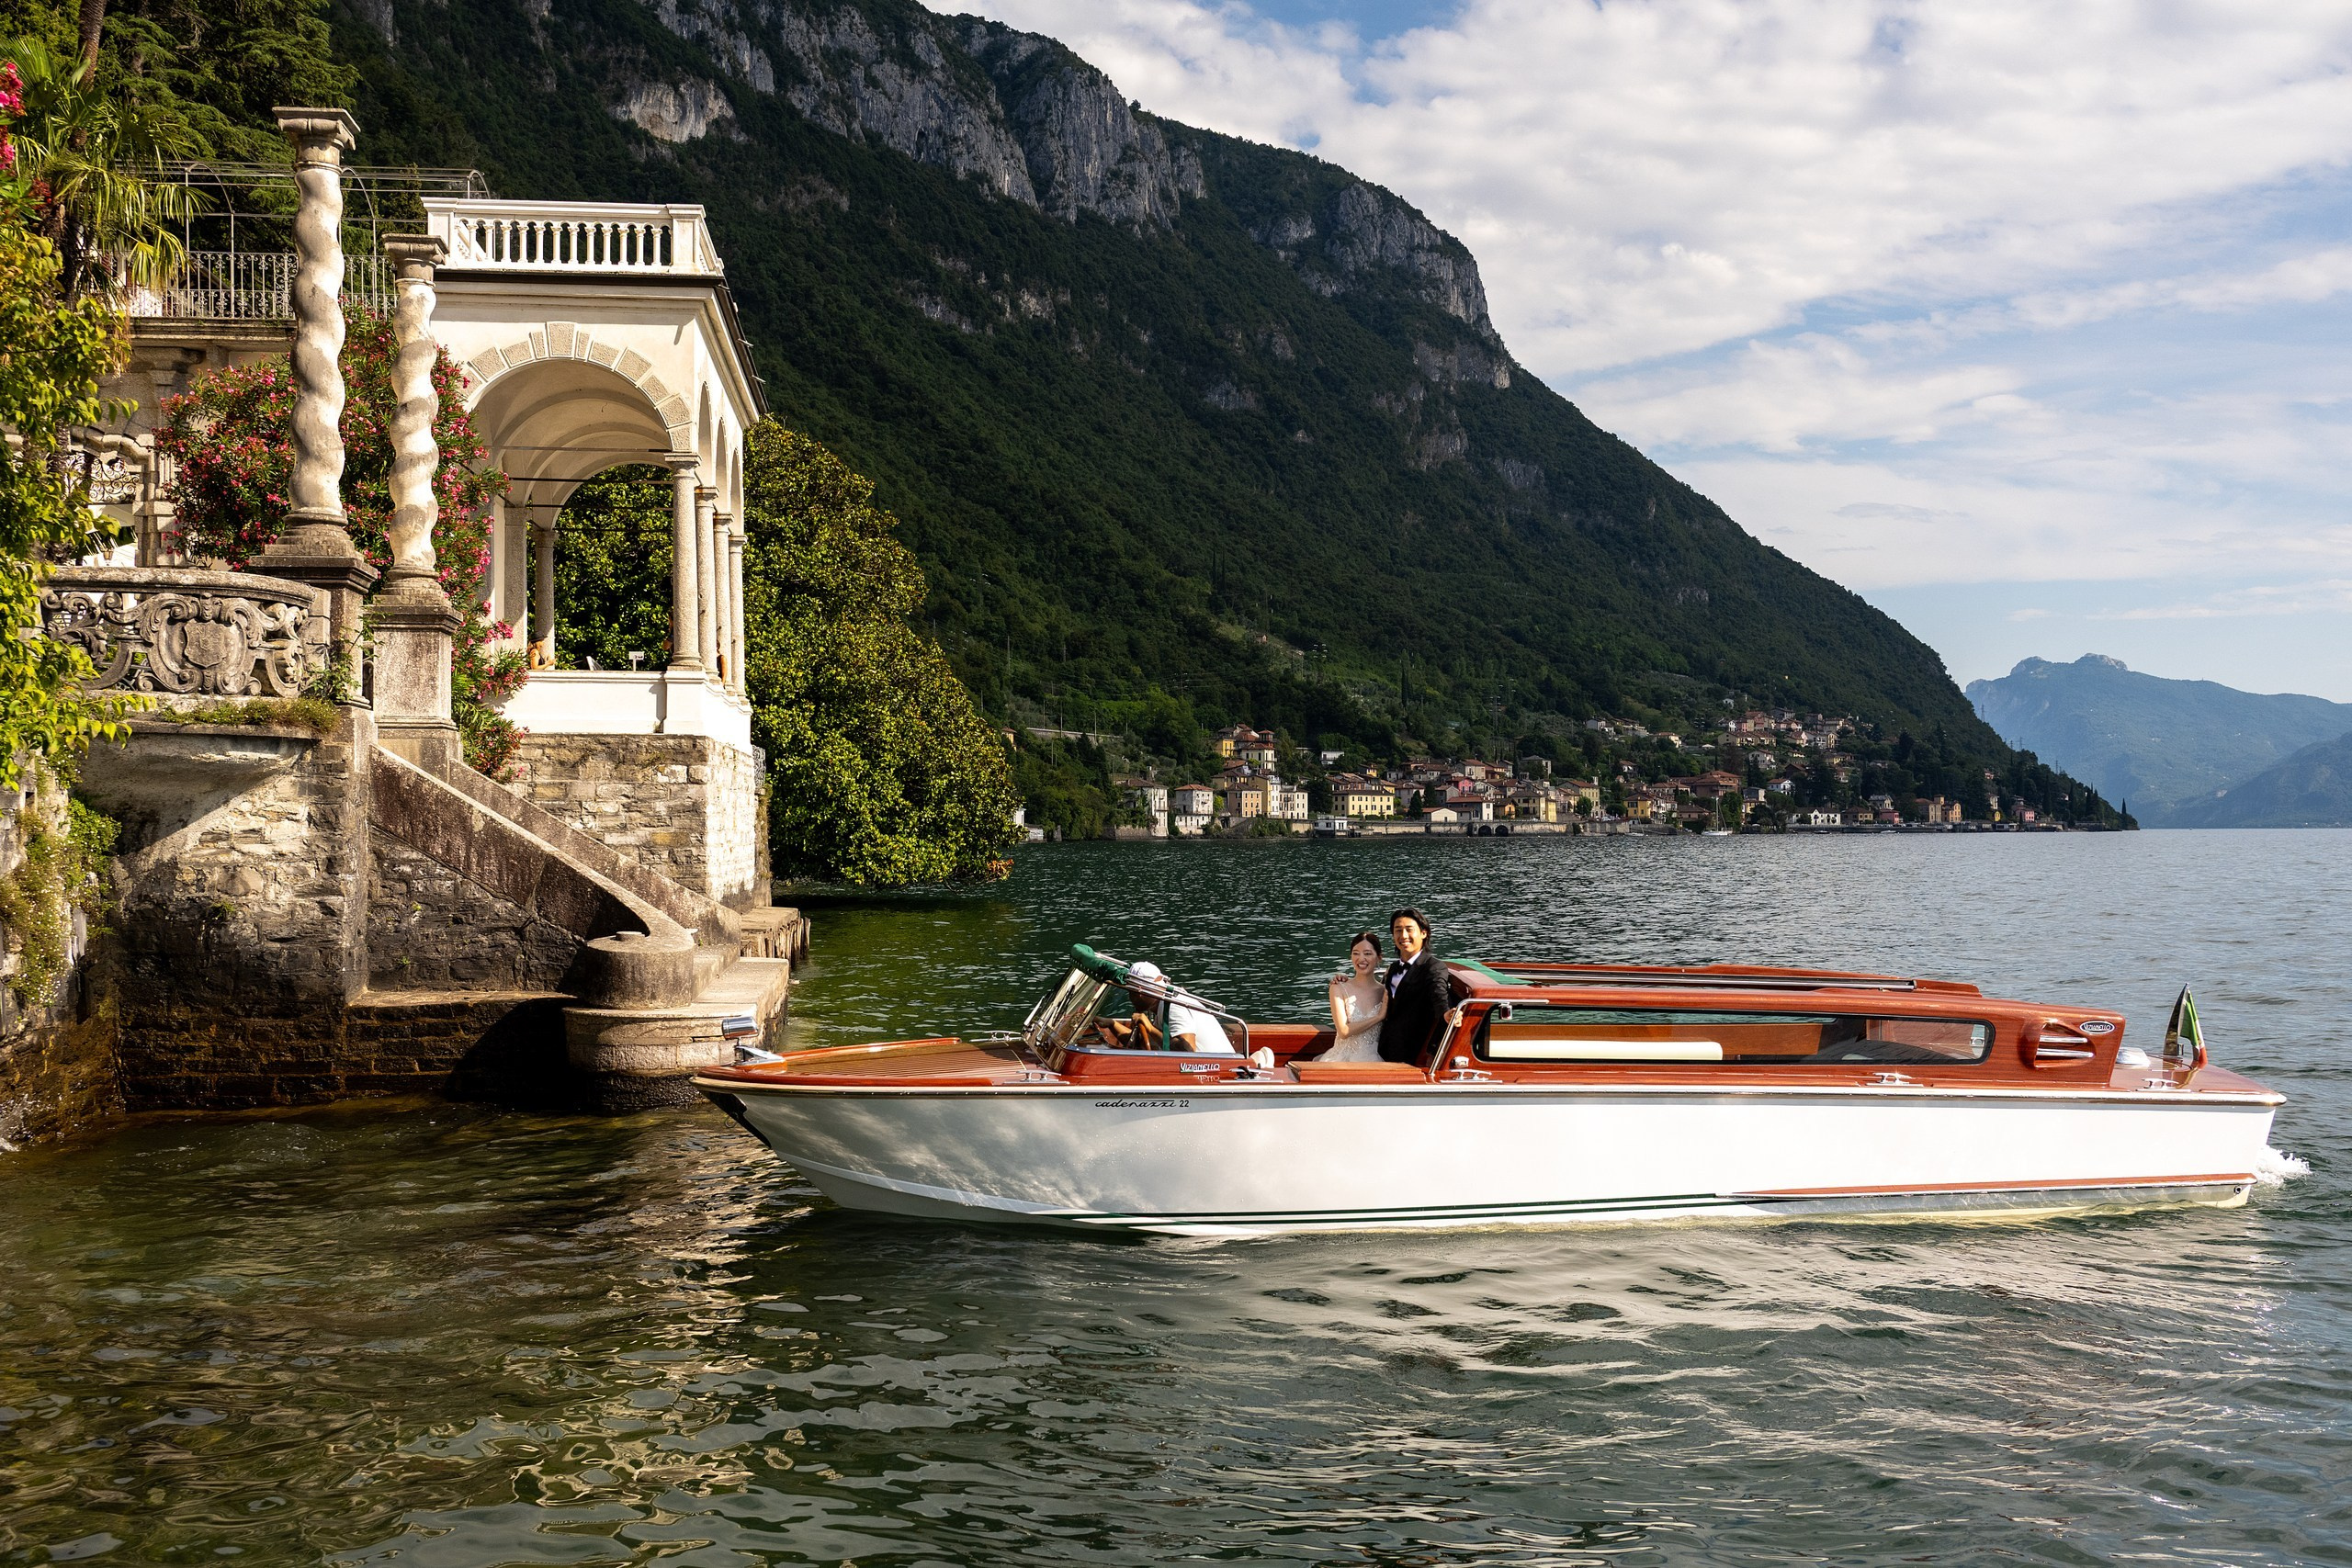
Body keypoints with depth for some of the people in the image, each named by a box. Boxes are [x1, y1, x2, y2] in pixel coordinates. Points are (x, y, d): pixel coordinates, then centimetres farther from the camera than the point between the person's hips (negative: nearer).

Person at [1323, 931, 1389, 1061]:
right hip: (1343, 1058, -1)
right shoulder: (1340, 989, 2)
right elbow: (1343, 1031, -7)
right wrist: (1379, 1017, -7)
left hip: (1372, 1060, 1)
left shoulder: (1384, 992, 7)